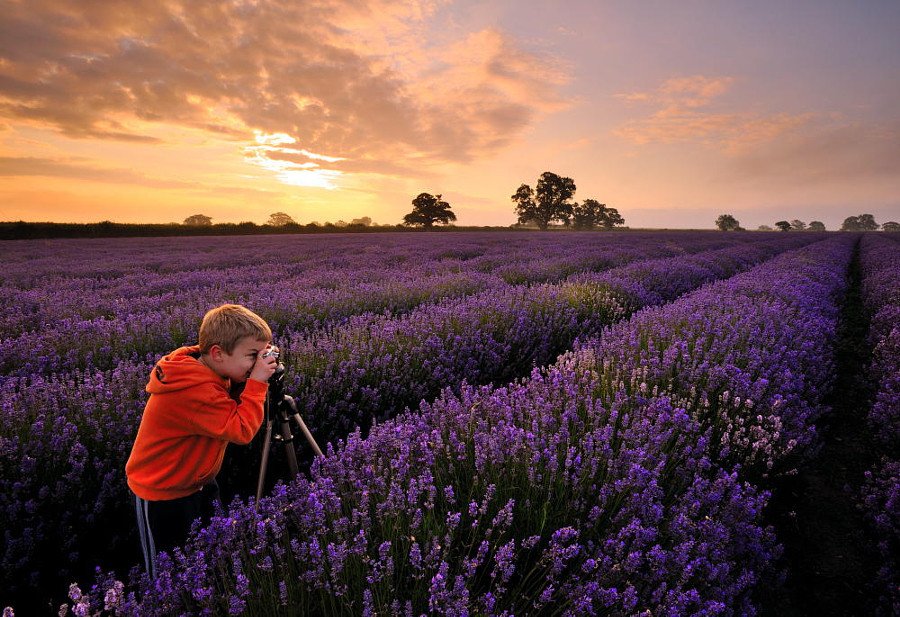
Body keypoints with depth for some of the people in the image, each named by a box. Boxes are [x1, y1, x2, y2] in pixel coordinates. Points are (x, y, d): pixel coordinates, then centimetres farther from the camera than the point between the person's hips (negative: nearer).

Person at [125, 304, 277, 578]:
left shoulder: (206, 370, -10)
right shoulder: (194, 391, -35)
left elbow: (233, 404, 2)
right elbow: (242, 430, -33)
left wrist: (250, 380, -15)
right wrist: (257, 381, -31)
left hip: (199, 482, 8)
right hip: (163, 494, -8)